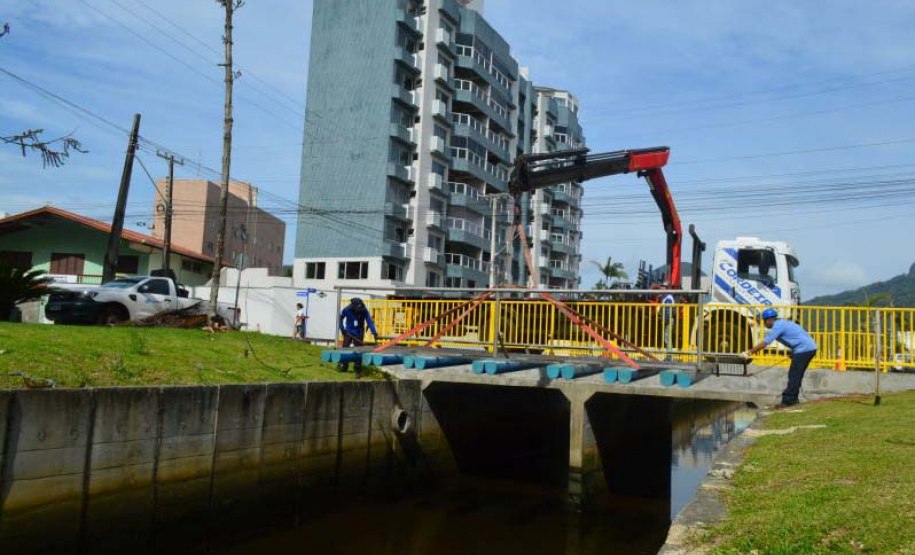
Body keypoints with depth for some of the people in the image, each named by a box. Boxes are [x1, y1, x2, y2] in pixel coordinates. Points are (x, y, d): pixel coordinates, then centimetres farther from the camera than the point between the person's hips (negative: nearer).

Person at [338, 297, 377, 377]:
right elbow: (341, 318, 0)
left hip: (359, 333, -1)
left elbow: (369, 321, -26)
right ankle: (344, 366, 23)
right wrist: (342, 328, -7)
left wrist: (374, 332, -36)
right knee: (345, 348, 6)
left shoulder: (364, 311, -21)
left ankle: (358, 370, 2)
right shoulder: (347, 309, -19)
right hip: (348, 332, 1)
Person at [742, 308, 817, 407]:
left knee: (794, 376, -8)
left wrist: (749, 352, -13)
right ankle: (793, 399, 19)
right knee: (795, 375, 14)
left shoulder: (778, 326, -13)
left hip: (804, 349, -10)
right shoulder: (782, 323, 17)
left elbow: (764, 343, -16)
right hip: (809, 348, 10)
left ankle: (788, 401, -8)